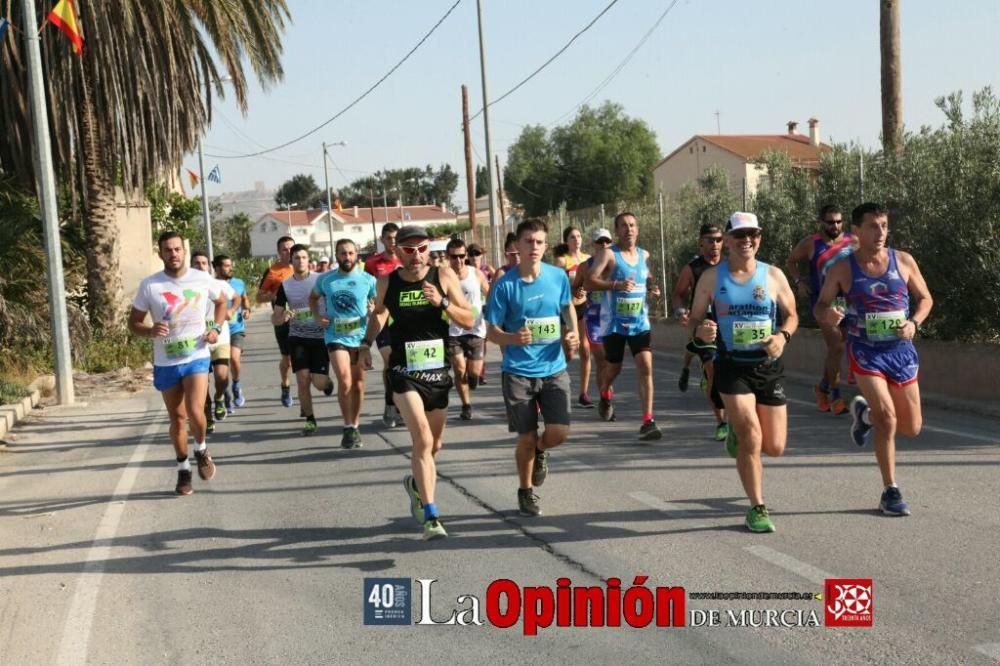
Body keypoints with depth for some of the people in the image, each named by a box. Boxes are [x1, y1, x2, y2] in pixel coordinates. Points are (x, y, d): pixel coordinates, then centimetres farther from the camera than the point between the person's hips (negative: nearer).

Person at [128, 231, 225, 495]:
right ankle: (183, 469, 28)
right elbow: (133, 323, 0)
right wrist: (151, 331, -21)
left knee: (195, 411, -18)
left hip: (197, 358, -1)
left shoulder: (202, 279, -3)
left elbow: (221, 302, 17)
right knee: (177, 418, 11)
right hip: (165, 363, 1)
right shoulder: (148, 285, -6)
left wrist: (216, 328, 1)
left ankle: (202, 450, 13)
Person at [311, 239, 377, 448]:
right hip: (336, 337, -1)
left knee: (358, 383, 11)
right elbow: (313, 298, 18)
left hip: (360, 337, 1)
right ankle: (348, 427, -1)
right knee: (345, 382, -16)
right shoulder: (325, 279, 0)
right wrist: (317, 316, 1)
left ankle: (355, 426, 26)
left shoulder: (368, 280, -4)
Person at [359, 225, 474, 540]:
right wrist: (366, 344, 8)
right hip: (404, 373, -2)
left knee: (434, 445, 17)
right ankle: (430, 516, -16)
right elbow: (378, 313, 19)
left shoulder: (444, 276, -6)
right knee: (423, 439, -19)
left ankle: (416, 484, 47)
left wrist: (442, 303, -21)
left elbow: (469, 320, -7)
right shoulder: (387, 282, -3)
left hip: (438, 372, 2)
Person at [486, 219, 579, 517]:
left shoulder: (558, 276, -1)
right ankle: (526, 491, 29)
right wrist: (514, 338, -26)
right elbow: (492, 331, -6)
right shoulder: (504, 285, -10)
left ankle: (540, 451, 29)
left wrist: (573, 332, 1)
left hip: (554, 369, 2)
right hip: (519, 372, -2)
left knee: (559, 432, -9)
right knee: (526, 438, 4)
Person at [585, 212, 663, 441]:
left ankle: (647, 421, -12)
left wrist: (651, 285, 5)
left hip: (640, 322, 3)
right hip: (614, 323, -3)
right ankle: (605, 395, 46)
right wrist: (617, 285, -33)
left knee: (645, 367, -11)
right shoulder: (608, 254, -9)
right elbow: (590, 281, -19)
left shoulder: (644, 255, 8)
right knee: (614, 368, 11)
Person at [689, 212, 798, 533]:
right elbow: (695, 319, 3)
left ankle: (738, 434, 40)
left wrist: (783, 336, -13)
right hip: (732, 366, -2)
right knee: (751, 438, -13)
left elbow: (791, 315, 9)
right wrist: (700, 331, -21)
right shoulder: (712, 277, -1)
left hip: (769, 366, 2)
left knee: (774, 447, 5)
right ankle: (757, 508, 5)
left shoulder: (774, 275, 1)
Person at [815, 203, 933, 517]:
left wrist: (914, 323, -11)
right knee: (886, 418, -17)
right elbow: (820, 306, 2)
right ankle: (890, 491, -1)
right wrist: (827, 315, -22)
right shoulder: (843, 268, -6)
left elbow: (925, 298, 8)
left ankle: (864, 412, 39)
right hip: (866, 352, -3)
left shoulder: (903, 261, -1)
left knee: (911, 428, 7)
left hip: (901, 350, 3)